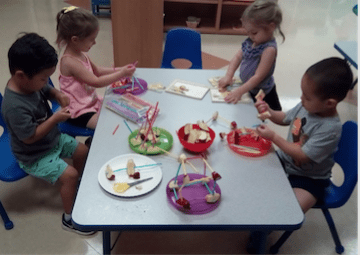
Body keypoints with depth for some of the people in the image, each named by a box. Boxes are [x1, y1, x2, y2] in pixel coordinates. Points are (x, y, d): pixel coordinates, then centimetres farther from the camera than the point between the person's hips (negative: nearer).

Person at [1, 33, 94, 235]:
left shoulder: (31, 82, -11)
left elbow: (47, 90, 11)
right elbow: (29, 137, -29)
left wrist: (58, 95, -11)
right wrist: (55, 119, -27)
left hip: (54, 138, 9)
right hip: (35, 156, -9)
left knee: (83, 152, 13)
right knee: (70, 175, -17)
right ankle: (69, 218, 6)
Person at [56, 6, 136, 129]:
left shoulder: (80, 54, 4)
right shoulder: (70, 62, -25)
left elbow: (96, 71, 19)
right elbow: (96, 82, -25)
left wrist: (119, 69, 8)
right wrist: (122, 74, -20)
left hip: (92, 102, 10)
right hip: (79, 113, -10)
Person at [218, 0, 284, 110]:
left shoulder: (269, 49, -27)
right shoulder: (250, 42, -4)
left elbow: (258, 76, -28)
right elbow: (238, 57, 4)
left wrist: (240, 91, -29)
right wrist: (228, 76, -9)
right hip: (248, 87, 7)